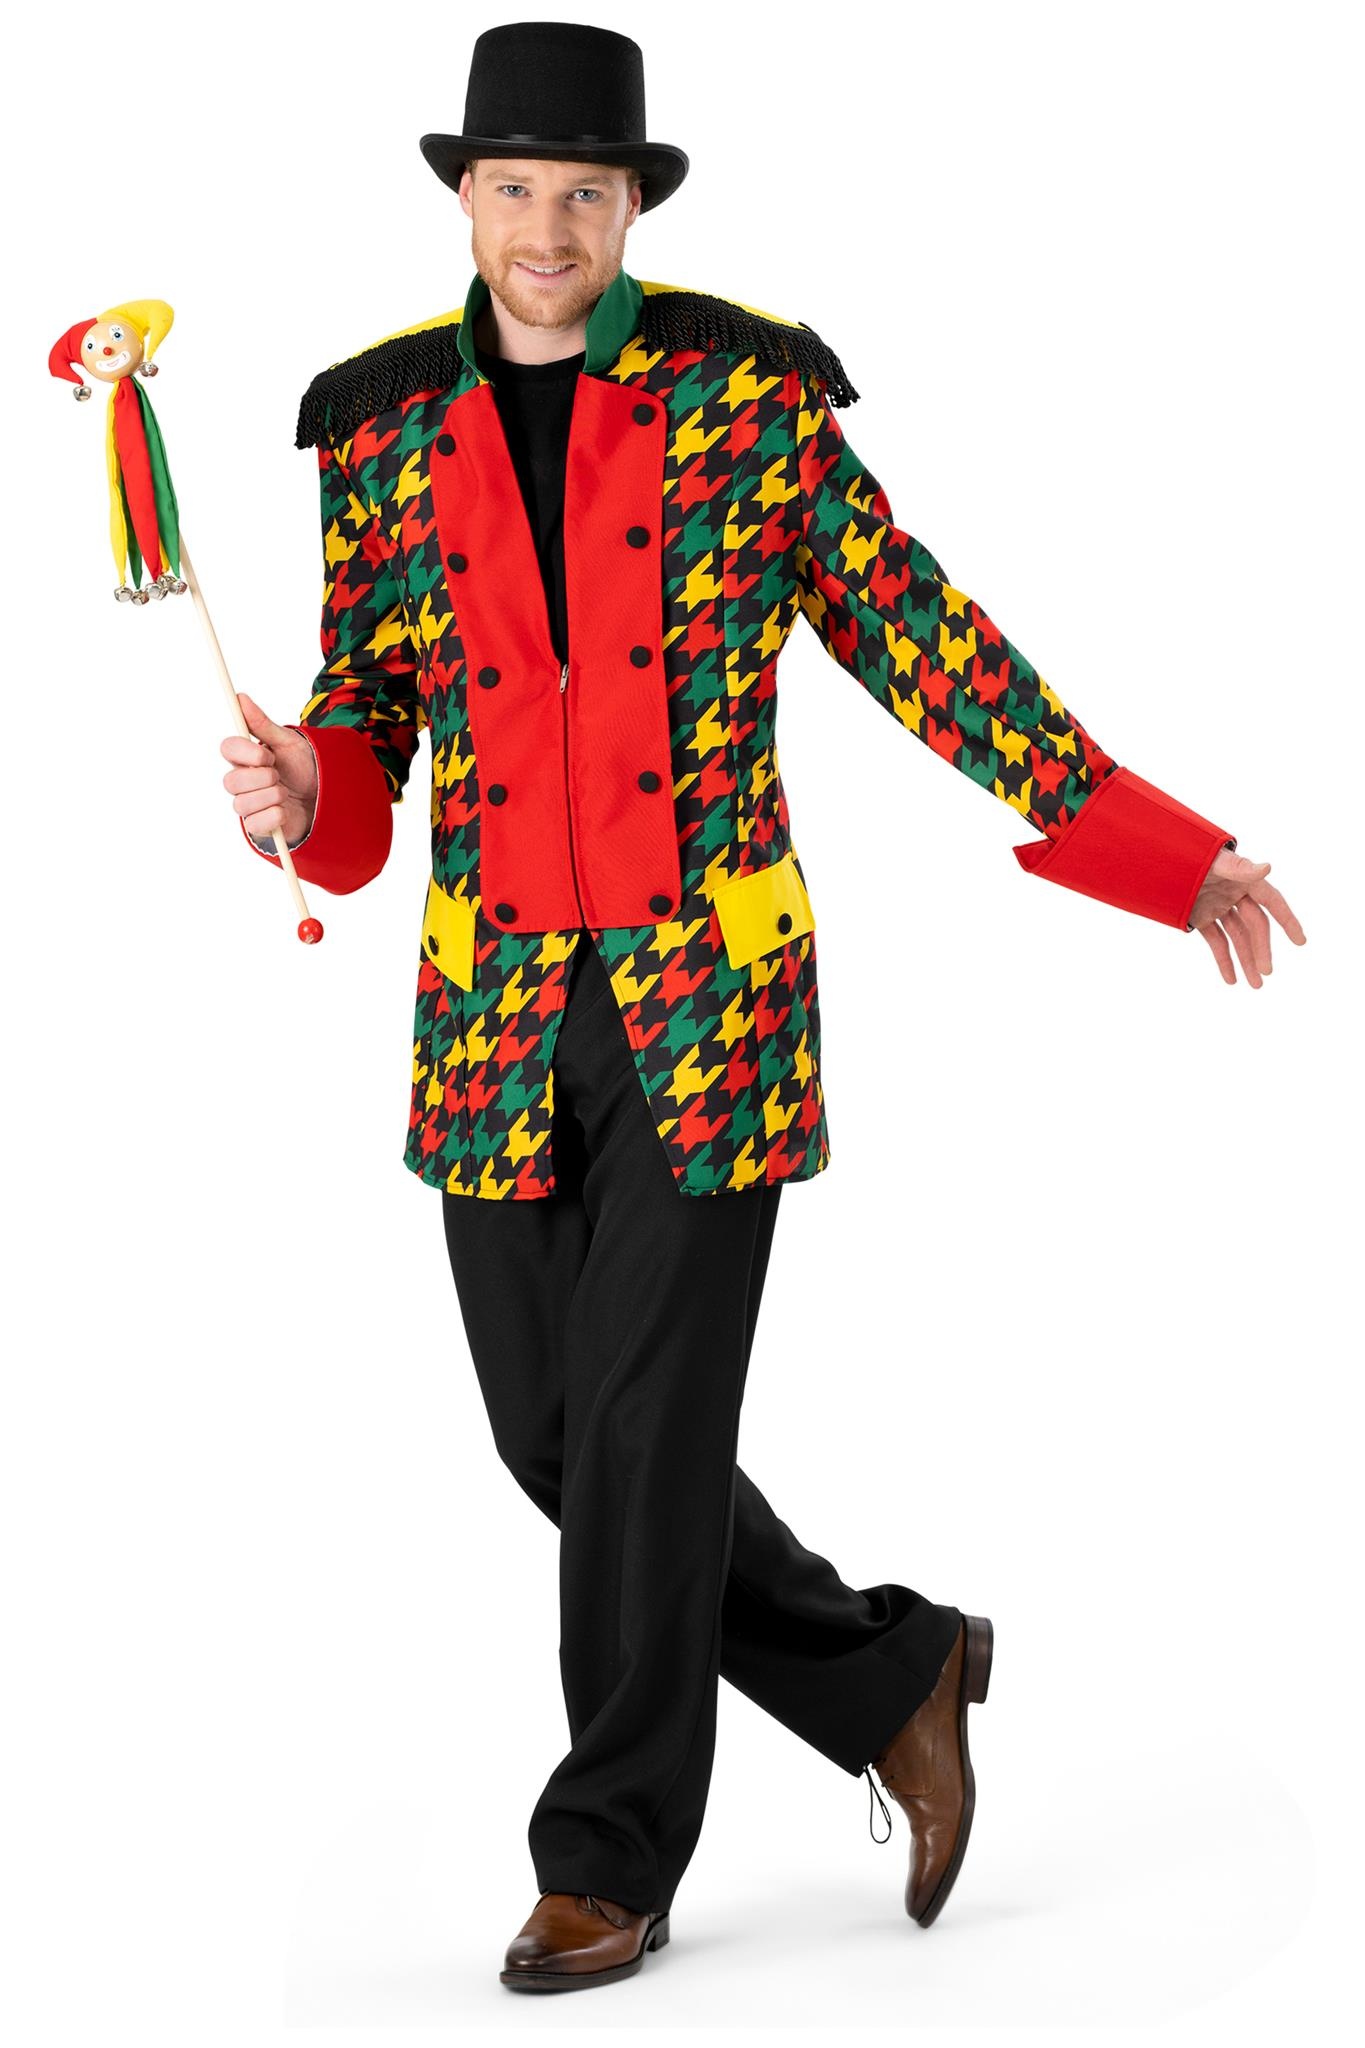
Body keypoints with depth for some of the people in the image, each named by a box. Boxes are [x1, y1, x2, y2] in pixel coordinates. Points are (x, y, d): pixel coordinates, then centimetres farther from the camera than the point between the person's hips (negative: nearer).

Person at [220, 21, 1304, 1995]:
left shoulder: (748, 395, -4)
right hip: (497, 1006, 4)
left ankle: (610, 1863, 11)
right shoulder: (384, 433, 4)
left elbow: (921, 637, 0)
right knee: (554, 1433, 7)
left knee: (645, 1427, -5)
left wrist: (1160, 851, -2)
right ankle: (897, 1681, 28)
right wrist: (304, 796, -14)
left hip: (716, 995, -4)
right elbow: (368, 714, 11)